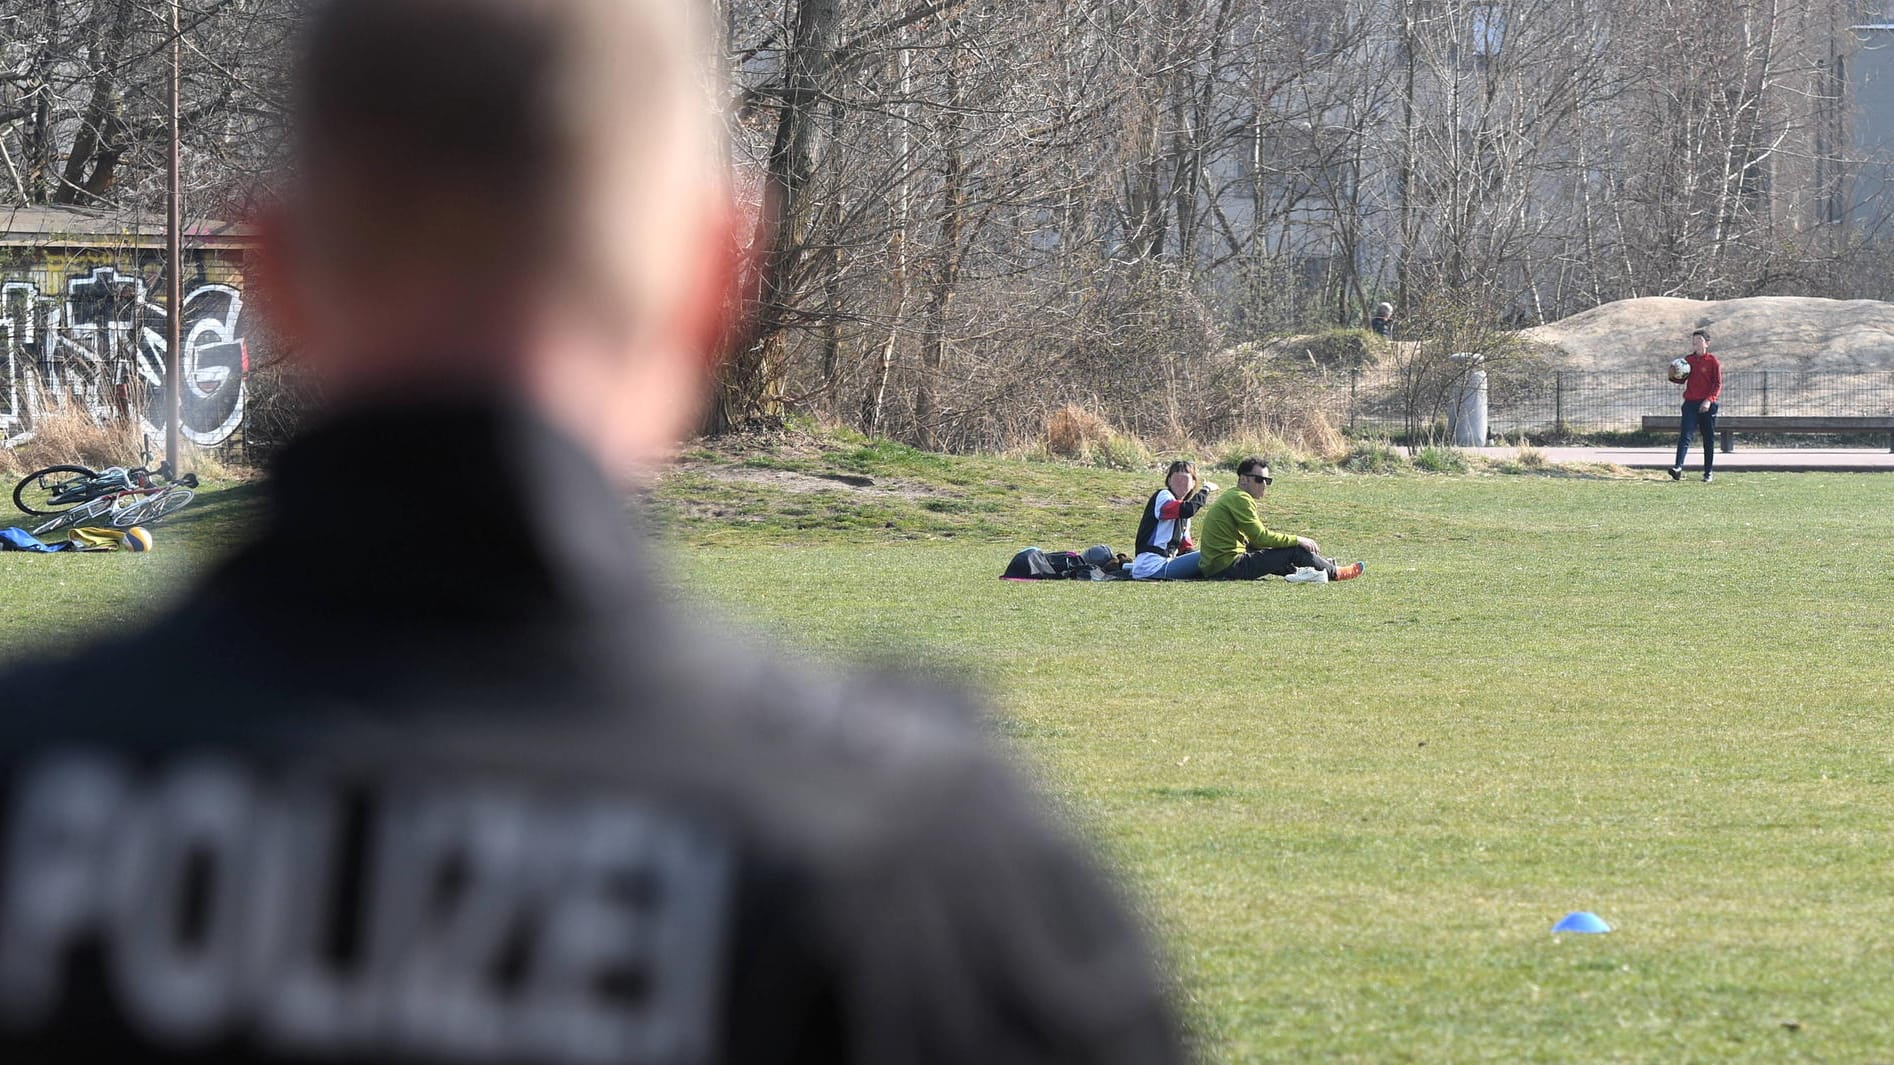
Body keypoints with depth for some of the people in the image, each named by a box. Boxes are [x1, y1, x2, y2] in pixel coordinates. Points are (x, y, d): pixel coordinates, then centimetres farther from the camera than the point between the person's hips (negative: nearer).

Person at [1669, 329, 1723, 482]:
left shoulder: (1712, 361, -1)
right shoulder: (1688, 360, 11)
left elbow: (1718, 384, -5)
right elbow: (1682, 379, 18)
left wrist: (1709, 400, -18)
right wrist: (1674, 376, -4)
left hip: (1707, 405, -3)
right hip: (1690, 403, 3)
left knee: (1709, 439, 6)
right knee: (1685, 436, -12)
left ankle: (1709, 472, 13)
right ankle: (1678, 467, -24)